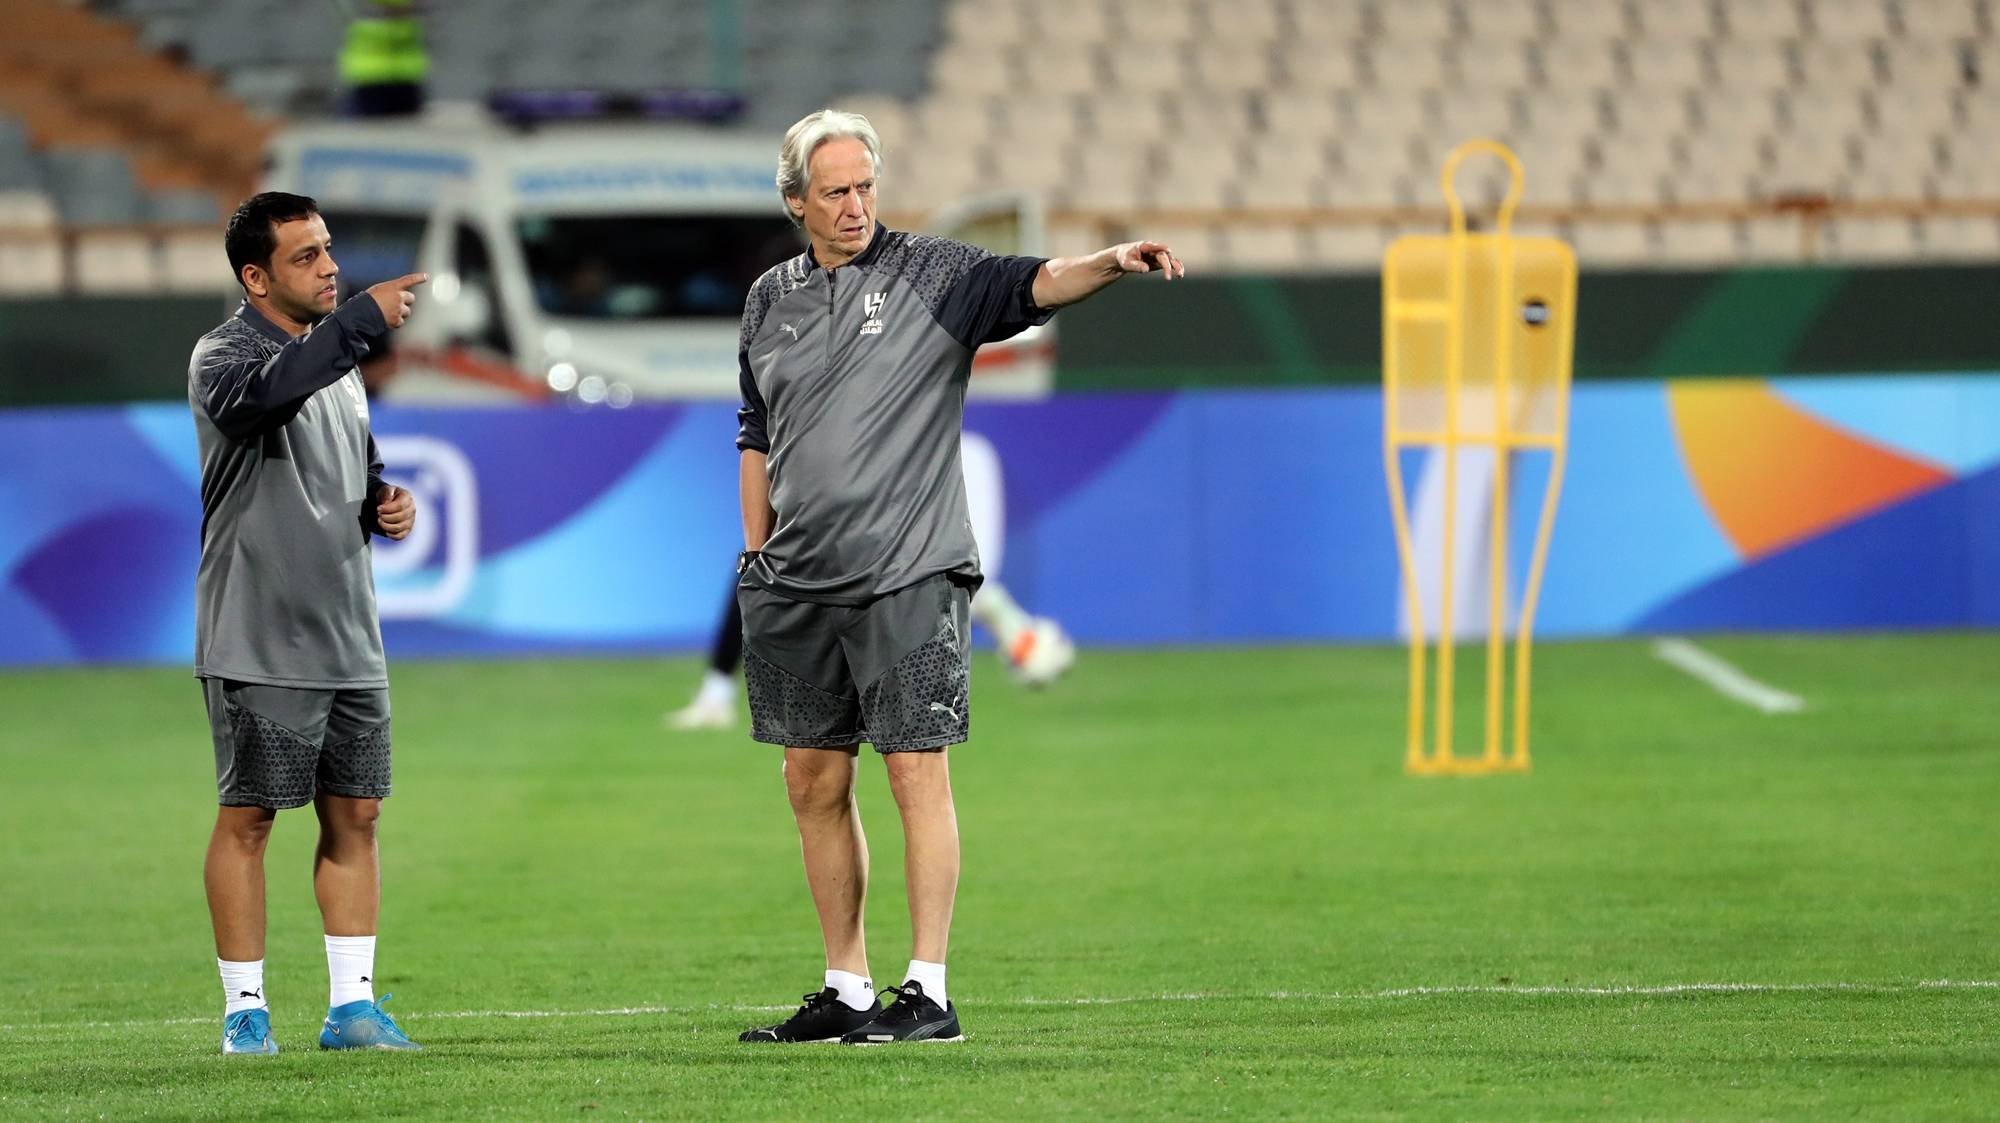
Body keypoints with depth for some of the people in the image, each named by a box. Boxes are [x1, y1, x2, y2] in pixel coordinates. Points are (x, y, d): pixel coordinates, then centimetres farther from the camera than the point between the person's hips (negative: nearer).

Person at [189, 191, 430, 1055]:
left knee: (354, 816, 7)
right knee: (247, 817, -1)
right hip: (258, 645, -7)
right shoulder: (225, 355, -8)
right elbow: (262, 395, -33)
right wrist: (361, 320, -37)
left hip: (349, 642, 7)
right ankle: (243, 1009, 5)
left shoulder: (336, 360, 16)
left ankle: (351, 1005, 12)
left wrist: (387, 506, 5)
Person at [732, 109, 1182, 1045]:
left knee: (916, 772, -7)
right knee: (813, 782, 7)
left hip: (908, 576, -5)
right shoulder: (771, 299, 13)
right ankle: (846, 992, 16)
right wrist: (756, 551, 16)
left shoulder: (931, 275, -1)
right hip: (797, 583, 5)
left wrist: (1112, 263, -35)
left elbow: (1034, 284, -17)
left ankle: (928, 993, -5)